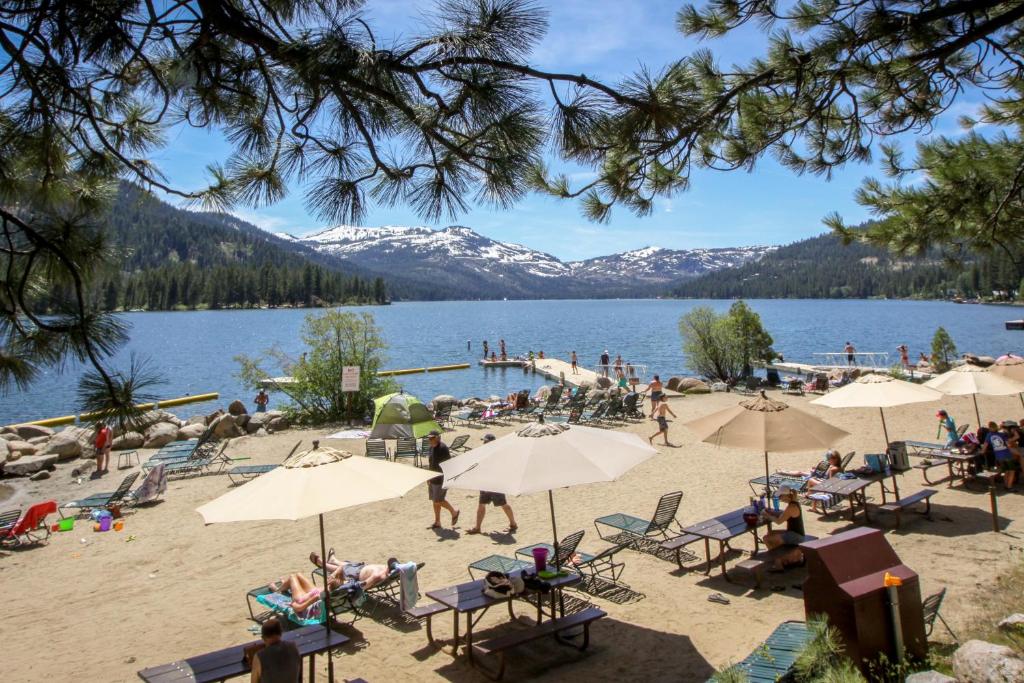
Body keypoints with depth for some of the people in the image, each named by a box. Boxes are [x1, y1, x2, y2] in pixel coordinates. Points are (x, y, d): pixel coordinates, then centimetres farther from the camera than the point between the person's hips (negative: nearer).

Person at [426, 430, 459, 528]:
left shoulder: (443, 448, -17)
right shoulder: (431, 448, 8)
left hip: (441, 479, -8)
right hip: (433, 479, 8)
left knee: (438, 500, -6)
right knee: (435, 501, 11)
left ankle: (454, 512, 16)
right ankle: (437, 522, 19)